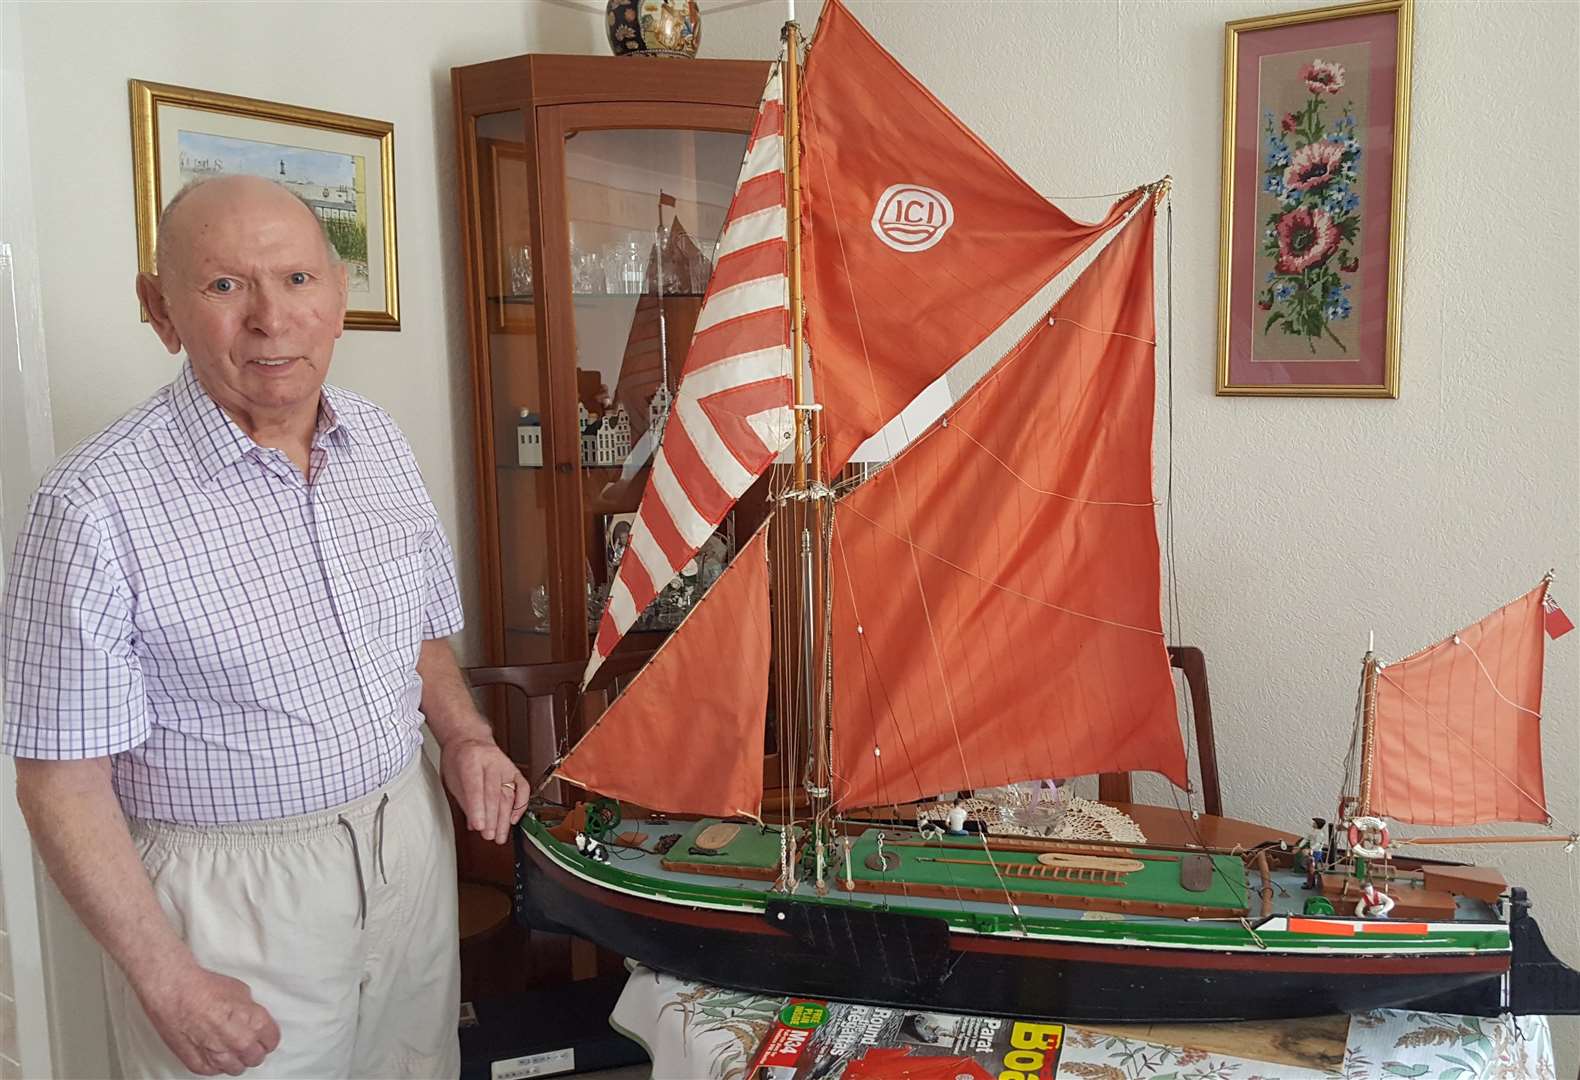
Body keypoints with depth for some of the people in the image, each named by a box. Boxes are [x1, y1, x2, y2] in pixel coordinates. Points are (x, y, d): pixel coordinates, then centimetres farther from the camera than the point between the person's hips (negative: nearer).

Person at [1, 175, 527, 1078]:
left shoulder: (382, 445, 0)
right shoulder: (97, 506, -19)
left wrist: (464, 734, -4)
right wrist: (168, 984, -15)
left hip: (410, 839, 6)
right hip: (235, 892, -5)